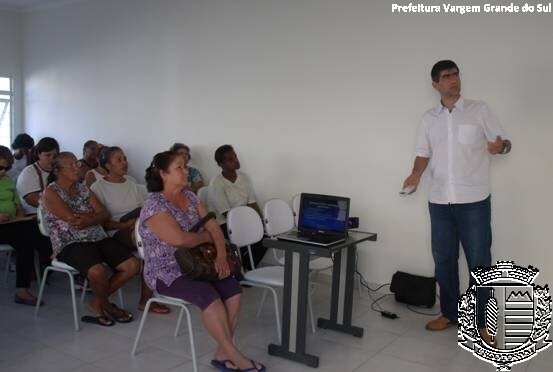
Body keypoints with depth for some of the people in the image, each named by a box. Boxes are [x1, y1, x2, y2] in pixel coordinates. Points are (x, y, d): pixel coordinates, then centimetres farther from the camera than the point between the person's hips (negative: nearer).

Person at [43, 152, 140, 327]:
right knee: (98, 271, -35)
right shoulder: (50, 192, 0)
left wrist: (87, 221, -15)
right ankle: (106, 304, 1)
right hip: (70, 243, -6)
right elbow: (71, 219, -13)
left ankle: (97, 302, 7)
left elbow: (104, 214, 4)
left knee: (133, 265, -12)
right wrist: (94, 215, 2)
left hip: (99, 238, 6)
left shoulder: (83, 189, 17)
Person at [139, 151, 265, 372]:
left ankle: (222, 354, -5)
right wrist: (205, 237, -10)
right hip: (166, 273, -7)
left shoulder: (190, 197, 8)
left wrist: (221, 254, -13)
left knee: (233, 290, -14)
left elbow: (213, 226, 4)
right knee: (210, 297, -29)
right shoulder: (154, 205, -16)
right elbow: (180, 239, -29)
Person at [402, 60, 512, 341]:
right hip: (439, 201, 4)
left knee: (479, 261, 1)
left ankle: (482, 322, 14)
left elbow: (505, 143, 2)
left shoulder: (479, 110, 1)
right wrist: (416, 175, -7)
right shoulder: (429, 118, 10)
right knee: (443, 259, 10)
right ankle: (449, 313, 26)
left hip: (474, 200, -3)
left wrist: (500, 146, -22)